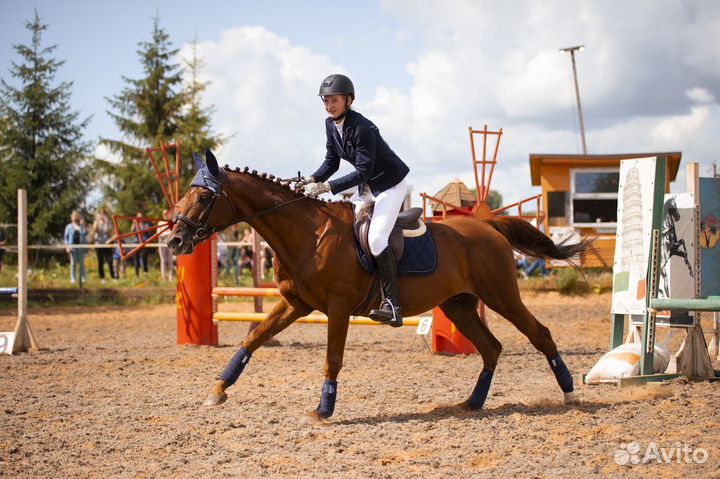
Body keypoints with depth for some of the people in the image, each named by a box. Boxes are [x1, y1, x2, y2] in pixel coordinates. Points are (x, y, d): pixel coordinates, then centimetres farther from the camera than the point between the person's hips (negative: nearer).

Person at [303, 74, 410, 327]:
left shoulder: (362, 128, -28)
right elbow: (331, 161, 5)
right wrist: (312, 180, -13)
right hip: (368, 185, 10)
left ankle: (392, 306, -21)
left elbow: (362, 173, -30)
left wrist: (326, 187, -36)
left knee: (376, 239, -23)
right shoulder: (331, 125, -2)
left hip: (391, 184, -10)